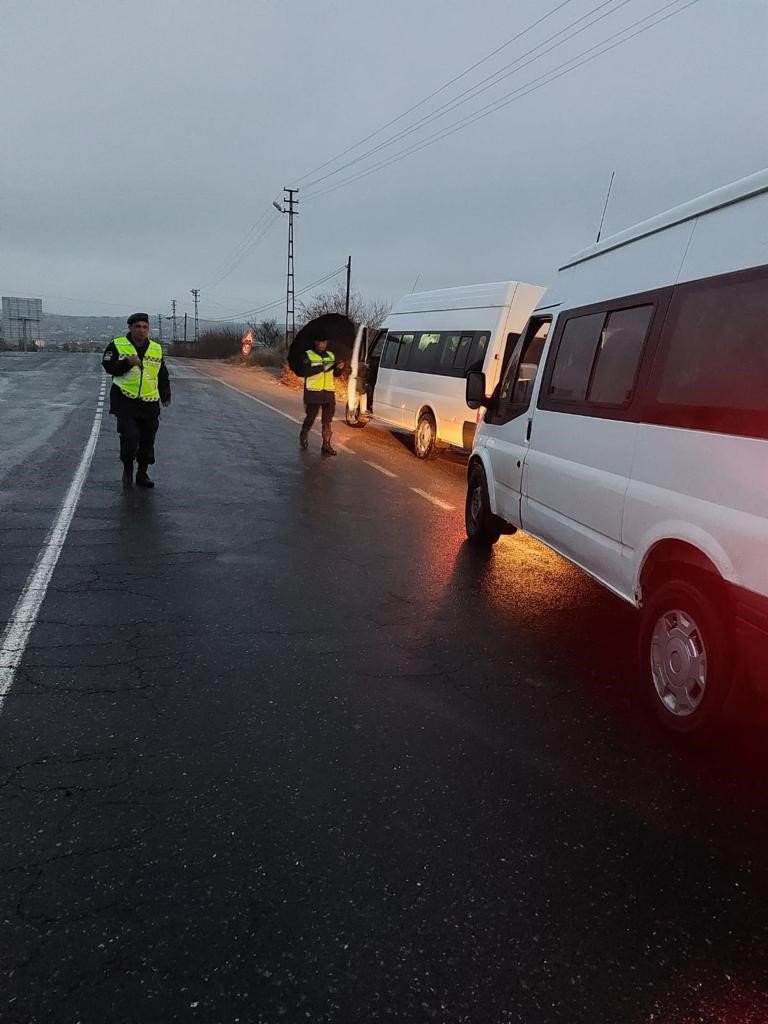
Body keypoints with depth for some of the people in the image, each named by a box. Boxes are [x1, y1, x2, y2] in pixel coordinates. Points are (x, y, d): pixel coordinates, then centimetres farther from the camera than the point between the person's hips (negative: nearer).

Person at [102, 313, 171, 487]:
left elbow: (163, 376, 20)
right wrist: (127, 362, -20)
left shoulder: (157, 349, 11)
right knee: (130, 437, -15)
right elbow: (108, 367, -8)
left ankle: (142, 473, 24)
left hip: (150, 404, 4)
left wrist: (166, 396, 23)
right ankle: (127, 469, 10)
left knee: (148, 441, 8)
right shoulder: (117, 345, 0)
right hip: (125, 401, -4)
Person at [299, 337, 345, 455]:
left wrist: (340, 368, -7)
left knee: (328, 420, 1)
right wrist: (322, 367, -25)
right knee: (310, 417, 5)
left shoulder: (331, 356, 15)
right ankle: (304, 435, 32)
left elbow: (336, 374, 16)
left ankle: (326, 445, 6)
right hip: (313, 392, -4)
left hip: (329, 392, 4)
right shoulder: (308, 355, -1)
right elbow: (305, 371, -17)